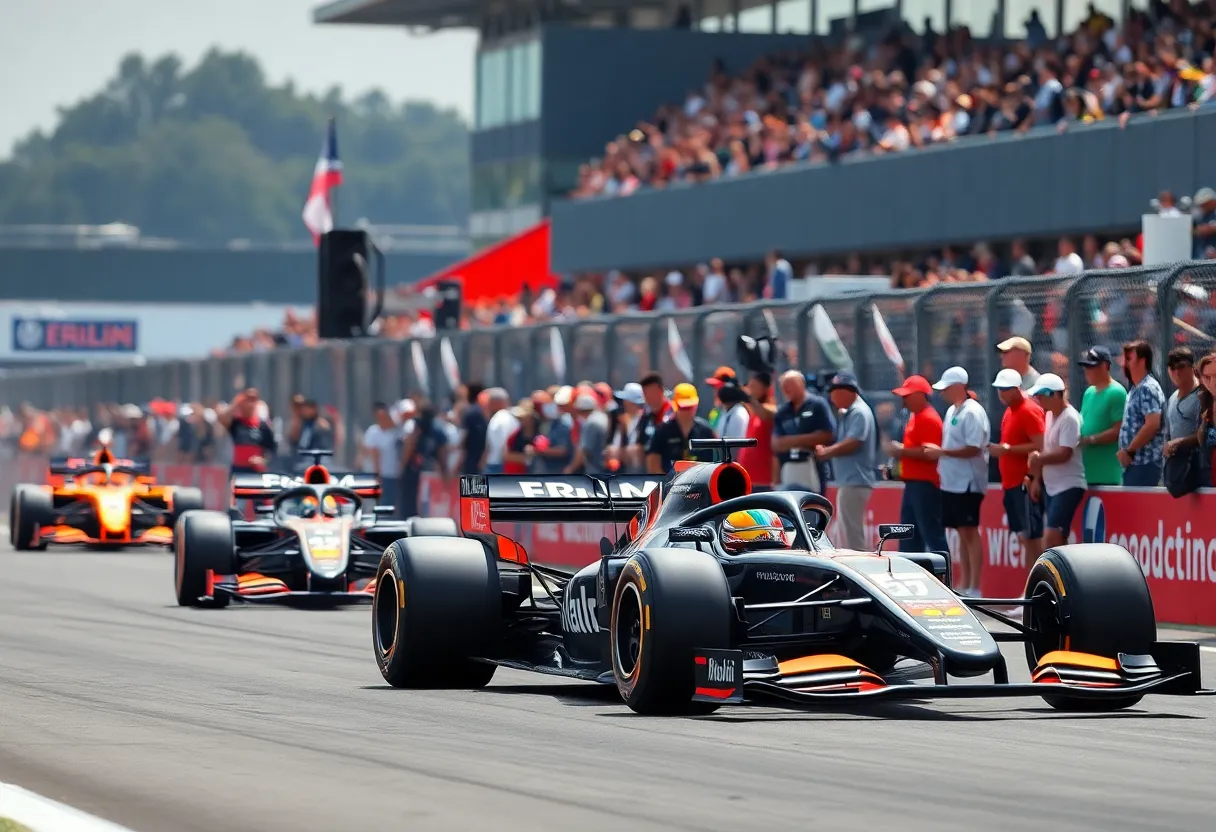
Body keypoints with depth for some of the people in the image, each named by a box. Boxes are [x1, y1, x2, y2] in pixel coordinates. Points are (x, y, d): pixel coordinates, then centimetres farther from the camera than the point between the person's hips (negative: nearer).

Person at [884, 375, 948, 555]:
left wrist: (901, 450, -18)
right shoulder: (915, 417, 17)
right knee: (908, 536, 13)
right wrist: (900, 451, 10)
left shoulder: (929, 419, -14)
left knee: (932, 534, -10)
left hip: (925, 484, -11)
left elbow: (930, 452, -23)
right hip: (913, 483, 11)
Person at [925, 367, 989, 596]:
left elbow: (974, 449, -20)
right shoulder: (952, 411, 15)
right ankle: (963, 584, 16)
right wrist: (936, 451, 5)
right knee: (962, 533, 12)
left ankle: (974, 588, -6)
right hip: (951, 482, 9)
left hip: (968, 483, -9)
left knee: (970, 532, -7)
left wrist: (942, 452, -18)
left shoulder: (972, 412, -14)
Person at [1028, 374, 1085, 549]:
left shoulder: (1069, 418, -16)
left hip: (1068, 486, -9)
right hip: (1051, 486, 9)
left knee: (1051, 537, -17)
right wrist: (1037, 479, 16)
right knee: (1055, 541, 10)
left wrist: (1038, 459, -18)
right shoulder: (1049, 415, 11)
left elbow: (1064, 454, -24)